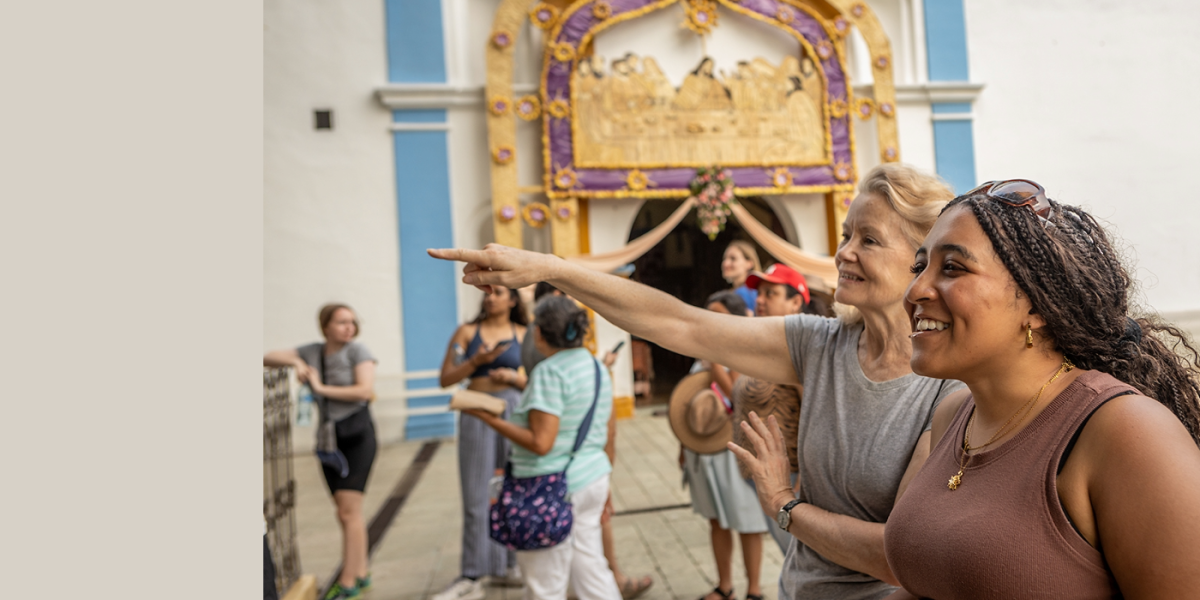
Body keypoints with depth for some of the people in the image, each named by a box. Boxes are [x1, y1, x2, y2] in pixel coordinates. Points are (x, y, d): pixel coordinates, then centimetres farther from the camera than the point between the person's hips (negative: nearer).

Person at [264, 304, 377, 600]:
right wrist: (296, 362, -8)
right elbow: (267, 358, 10)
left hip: (357, 434, -5)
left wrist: (321, 388, -11)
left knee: (348, 512, -7)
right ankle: (361, 573, 22)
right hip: (329, 437, 5)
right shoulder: (312, 351, 9)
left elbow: (365, 391, -16)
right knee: (347, 512, 11)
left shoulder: (357, 350, -6)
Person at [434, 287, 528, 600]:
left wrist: (513, 376, -10)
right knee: (476, 498, 1)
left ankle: (507, 565, 24)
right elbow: (445, 379, 0)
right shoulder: (467, 331, 5)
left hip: (514, 410, 1)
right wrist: (476, 361, -14)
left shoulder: (524, 335, 7)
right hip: (477, 413, -1)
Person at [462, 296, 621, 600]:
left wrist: (489, 418, -16)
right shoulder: (596, 366, 8)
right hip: (593, 478, 9)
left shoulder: (550, 372, -18)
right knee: (590, 569, 19)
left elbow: (540, 443, -23)